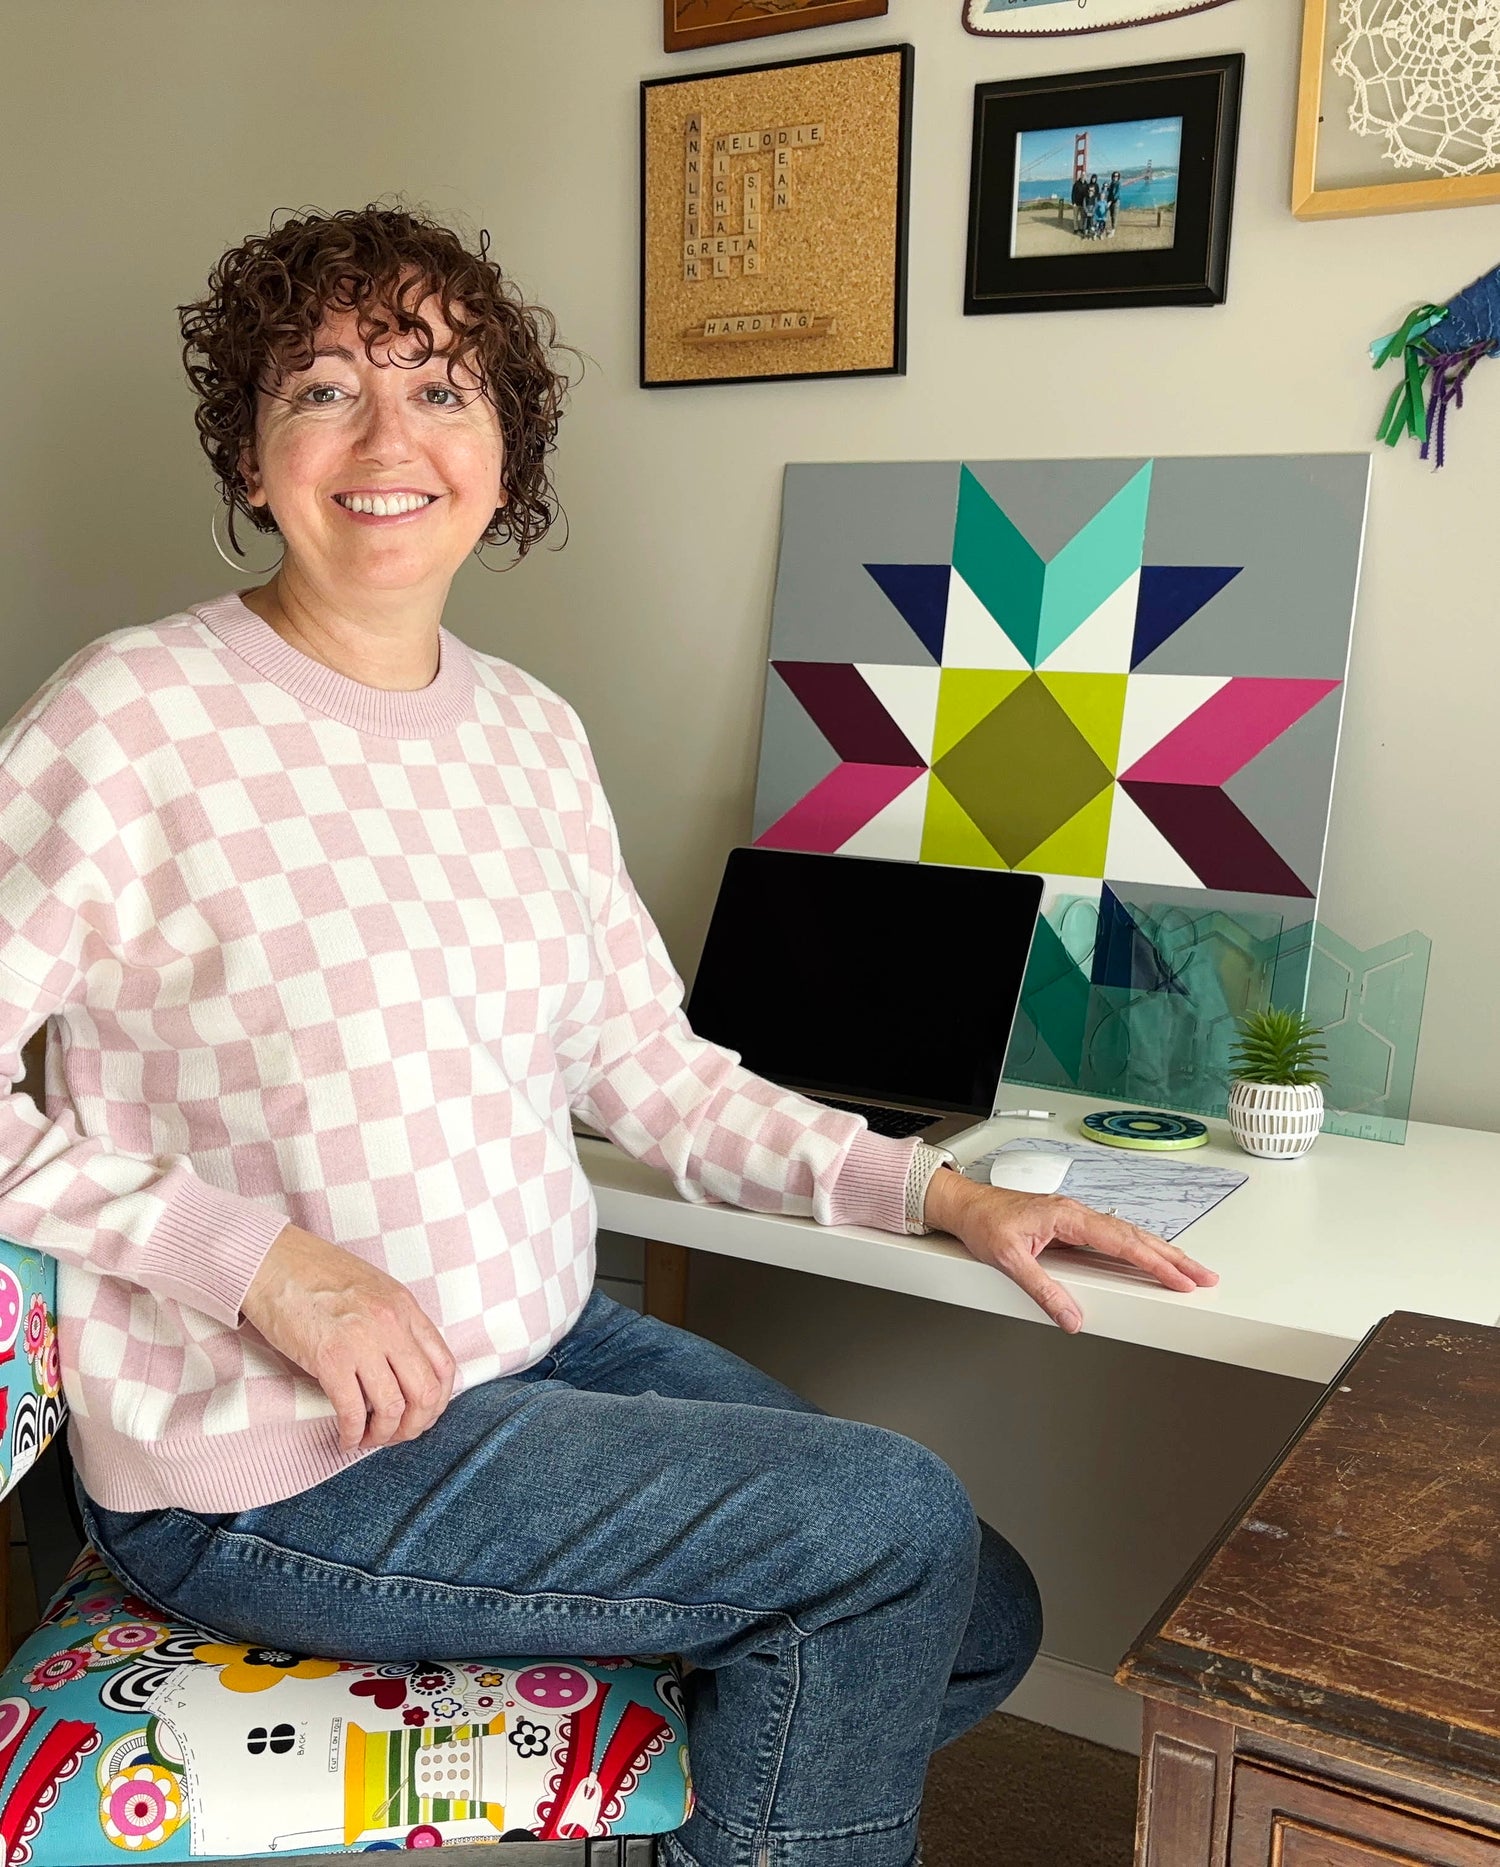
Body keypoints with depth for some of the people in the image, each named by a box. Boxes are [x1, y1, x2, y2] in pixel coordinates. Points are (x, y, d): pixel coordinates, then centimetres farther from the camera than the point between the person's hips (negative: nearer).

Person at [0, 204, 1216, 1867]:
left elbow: (643, 1063, 7)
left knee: (981, 1619, 8)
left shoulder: (532, 731, 5)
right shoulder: (135, 719, -16)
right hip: (271, 1472, -6)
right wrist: (254, 1256, -23)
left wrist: (934, 1193, -2)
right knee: (894, 1523, -12)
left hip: (536, 1346, 7)